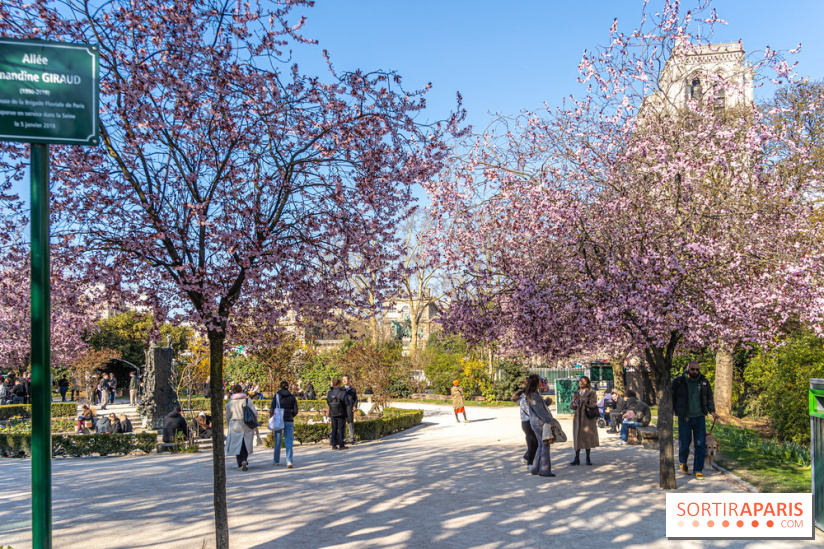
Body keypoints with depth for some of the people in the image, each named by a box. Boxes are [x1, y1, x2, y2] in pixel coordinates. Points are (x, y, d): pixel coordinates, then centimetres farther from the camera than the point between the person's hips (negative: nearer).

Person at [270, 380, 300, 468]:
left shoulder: (277, 395, -3)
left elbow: (272, 408, -6)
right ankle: (289, 461, -14)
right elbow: (295, 410, 5)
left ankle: (277, 461, 25)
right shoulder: (292, 397, 3)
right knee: (289, 441, 1)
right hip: (289, 421, 0)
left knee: (278, 441, 14)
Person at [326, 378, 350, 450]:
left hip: (333, 414, 4)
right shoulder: (343, 393, -16)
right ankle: (341, 445, 6)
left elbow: (328, 402, 6)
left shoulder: (329, 393, -6)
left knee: (334, 429, 12)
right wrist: (350, 399, 10)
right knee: (341, 429, 4)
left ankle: (334, 445, 14)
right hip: (341, 414, -4)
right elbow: (348, 404, -11)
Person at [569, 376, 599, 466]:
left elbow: (594, 404, -13)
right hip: (578, 417, 3)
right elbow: (572, 407, 11)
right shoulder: (576, 393, 13)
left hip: (588, 418, -3)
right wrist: (574, 402, -11)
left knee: (588, 437, -2)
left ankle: (588, 458, 9)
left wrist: (583, 399, -22)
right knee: (577, 436, -1)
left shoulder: (591, 392, 1)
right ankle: (577, 459, 2)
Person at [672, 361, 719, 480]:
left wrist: (712, 411, 1)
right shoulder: (678, 382, -4)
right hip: (684, 418, -2)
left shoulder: (704, 382, 4)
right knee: (684, 444, 3)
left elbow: (709, 398, 14)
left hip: (699, 418, 2)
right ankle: (683, 462, 33)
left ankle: (698, 470, 8)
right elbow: (671, 398, 3)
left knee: (700, 445, -2)